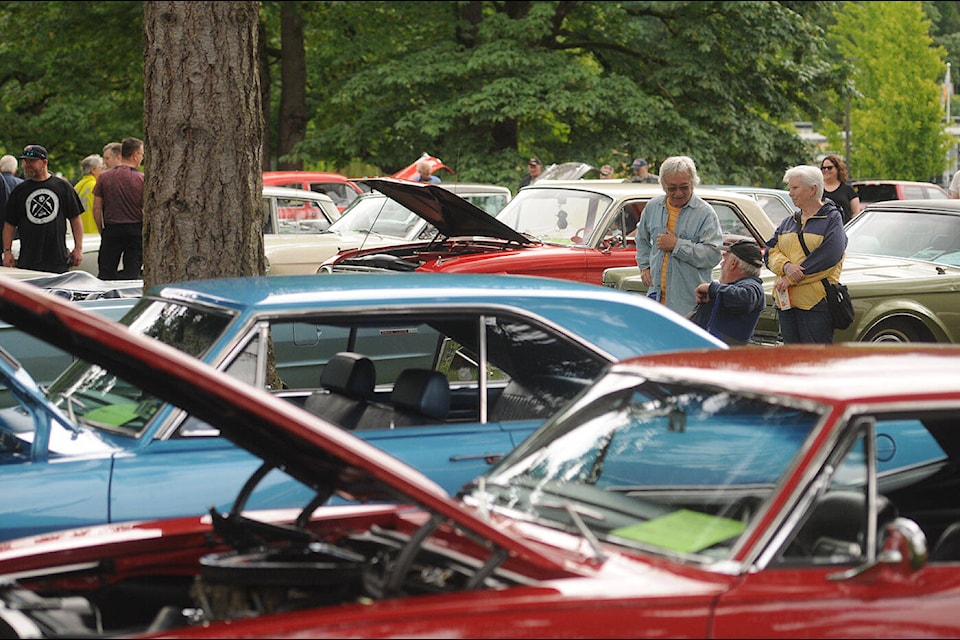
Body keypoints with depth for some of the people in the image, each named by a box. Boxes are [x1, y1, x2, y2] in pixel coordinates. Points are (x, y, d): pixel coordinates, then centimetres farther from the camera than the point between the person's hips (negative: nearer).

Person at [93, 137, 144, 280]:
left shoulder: (104, 177, 2)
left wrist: (102, 231, 11)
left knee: (106, 273, 5)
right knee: (132, 272, 3)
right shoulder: (142, 179, -5)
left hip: (111, 229, 2)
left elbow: (96, 209, 3)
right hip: (135, 229, -1)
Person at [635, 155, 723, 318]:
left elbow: (713, 255, -15)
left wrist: (677, 245, -15)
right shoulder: (653, 207, 12)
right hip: (657, 296, 5)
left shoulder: (705, 213, -5)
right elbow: (642, 240, 30)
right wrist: (644, 266, 16)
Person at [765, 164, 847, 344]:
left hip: (816, 301, -6)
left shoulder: (832, 219, 0)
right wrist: (786, 266, -14)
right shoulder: (788, 222, 20)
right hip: (786, 301, 7)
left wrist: (791, 279, -15)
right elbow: (771, 251, 10)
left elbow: (828, 256, -13)